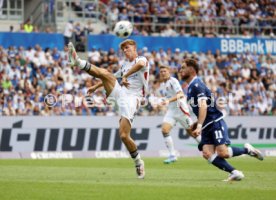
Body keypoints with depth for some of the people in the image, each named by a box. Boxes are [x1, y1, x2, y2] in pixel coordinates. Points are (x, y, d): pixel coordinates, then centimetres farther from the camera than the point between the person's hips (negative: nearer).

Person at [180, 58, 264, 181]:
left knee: (222, 152, -19)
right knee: (207, 154, -13)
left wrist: (199, 126, -31)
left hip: (216, 122, -9)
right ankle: (234, 173, -14)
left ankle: (247, 149, 7)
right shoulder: (190, 86, 19)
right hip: (207, 126, 9)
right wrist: (197, 123, 25)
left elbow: (203, 106, -24)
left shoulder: (196, 85, -12)